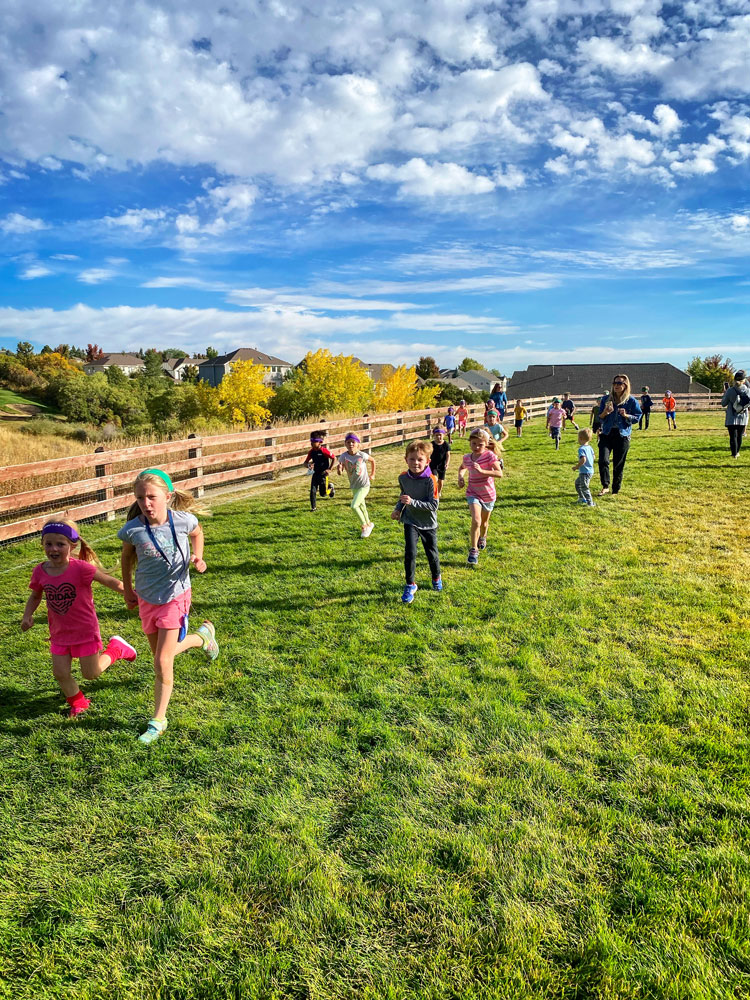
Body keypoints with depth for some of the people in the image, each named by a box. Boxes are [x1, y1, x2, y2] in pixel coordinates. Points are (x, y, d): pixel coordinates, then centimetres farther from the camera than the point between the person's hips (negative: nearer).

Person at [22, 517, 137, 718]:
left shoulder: (80, 568, -23)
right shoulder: (40, 571, -8)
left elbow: (111, 582, -18)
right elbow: (35, 596, 11)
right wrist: (27, 616, -4)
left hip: (85, 630, -4)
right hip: (59, 633, 4)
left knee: (91, 674, 6)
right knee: (60, 674, 6)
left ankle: (116, 648, 32)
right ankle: (77, 703, 33)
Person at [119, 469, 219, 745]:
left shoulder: (184, 520, -19)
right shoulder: (132, 530, -19)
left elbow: (197, 533, 6)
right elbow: (127, 557, 3)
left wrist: (198, 557, -11)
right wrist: (128, 590, 10)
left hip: (175, 597, -3)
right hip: (147, 600, 3)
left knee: (162, 661, -8)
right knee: (161, 655, 18)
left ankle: (158, 721, 11)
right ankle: (202, 636, 47)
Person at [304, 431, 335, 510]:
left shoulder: (323, 450, -17)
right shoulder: (311, 452, 1)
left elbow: (334, 459, -12)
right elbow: (305, 462, 9)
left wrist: (329, 469, -11)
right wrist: (308, 465, -14)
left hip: (323, 474, -5)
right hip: (315, 473, 5)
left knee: (323, 493, 4)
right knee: (313, 491, -4)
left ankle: (330, 487, 35)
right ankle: (313, 507, 9)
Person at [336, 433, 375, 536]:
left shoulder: (362, 455, -17)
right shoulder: (343, 456, -13)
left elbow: (372, 460, 3)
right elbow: (340, 473, -15)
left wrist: (372, 474, 7)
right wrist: (339, 469, -38)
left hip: (364, 485, -4)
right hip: (354, 486, 4)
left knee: (354, 506, -17)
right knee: (361, 506, 20)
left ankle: (365, 526, 2)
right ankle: (368, 524, 43)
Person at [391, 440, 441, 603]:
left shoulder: (430, 480, -22)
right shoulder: (403, 477, -8)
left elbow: (433, 505, -24)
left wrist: (412, 502, -31)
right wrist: (398, 509, -3)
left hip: (428, 523, -2)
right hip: (410, 521, 2)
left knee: (432, 554, 13)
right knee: (410, 553, -11)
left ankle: (436, 577, 43)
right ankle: (410, 585, 7)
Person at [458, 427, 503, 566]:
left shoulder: (490, 455, -17)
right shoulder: (467, 458, -4)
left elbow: (500, 473, -26)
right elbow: (462, 467, 22)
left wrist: (482, 471, -35)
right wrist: (461, 477, 2)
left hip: (488, 494, 0)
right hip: (473, 493, 1)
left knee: (484, 522, 20)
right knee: (476, 521, -21)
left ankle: (482, 537, 54)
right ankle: (473, 551, -12)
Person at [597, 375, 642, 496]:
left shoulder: (631, 401, 0)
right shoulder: (606, 399, 5)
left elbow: (637, 418, 2)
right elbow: (600, 418, 8)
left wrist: (626, 415, -16)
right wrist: (605, 412, -14)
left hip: (622, 436, -1)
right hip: (607, 434, 1)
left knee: (618, 465, 4)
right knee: (603, 460, -17)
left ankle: (615, 490, 17)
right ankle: (605, 486, -4)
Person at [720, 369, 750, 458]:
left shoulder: (730, 390, -11)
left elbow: (723, 404, -4)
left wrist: (725, 394, 9)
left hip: (731, 418, -2)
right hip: (743, 418, 2)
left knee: (733, 436, 0)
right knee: (739, 436, 16)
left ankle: (734, 454, -5)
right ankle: (737, 452, 30)